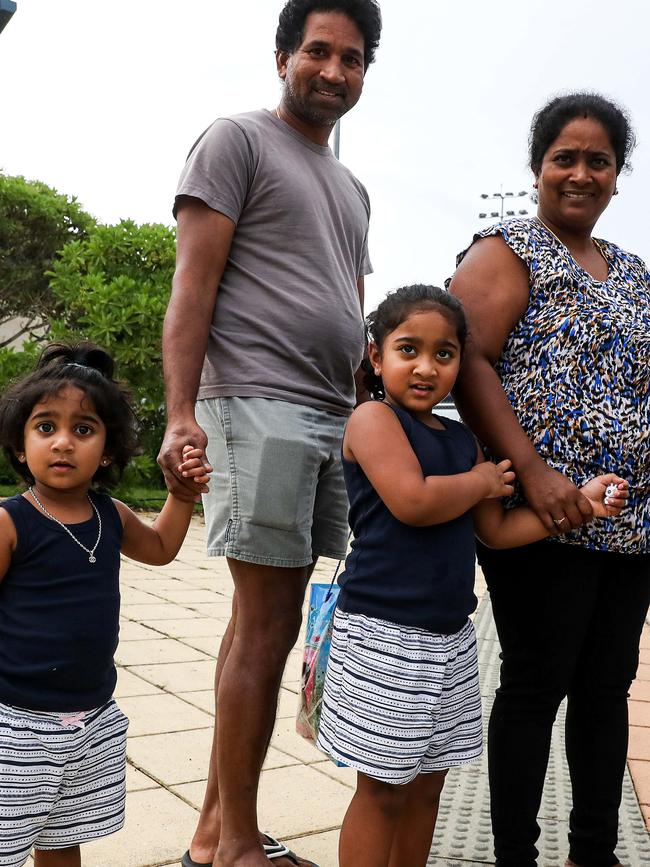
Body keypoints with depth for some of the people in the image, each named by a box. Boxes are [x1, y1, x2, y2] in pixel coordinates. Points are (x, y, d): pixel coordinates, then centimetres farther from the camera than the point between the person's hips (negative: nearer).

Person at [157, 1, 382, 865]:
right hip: (260, 403, -8)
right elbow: (193, 283, -7)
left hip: (335, 420, 8)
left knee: (274, 616, 7)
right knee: (266, 621, -7)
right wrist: (181, 414, -18)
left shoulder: (352, 189, 26)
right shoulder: (238, 141, 3)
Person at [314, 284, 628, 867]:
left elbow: (499, 530, 17)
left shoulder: (462, 439, 13)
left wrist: (580, 502, 9)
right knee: (383, 788, 2)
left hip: (450, 635, 8)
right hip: (384, 636, -7)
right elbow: (412, 501, -25)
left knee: (428, 781, 17)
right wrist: (483, 481, -7)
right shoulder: (373, 417, -10)